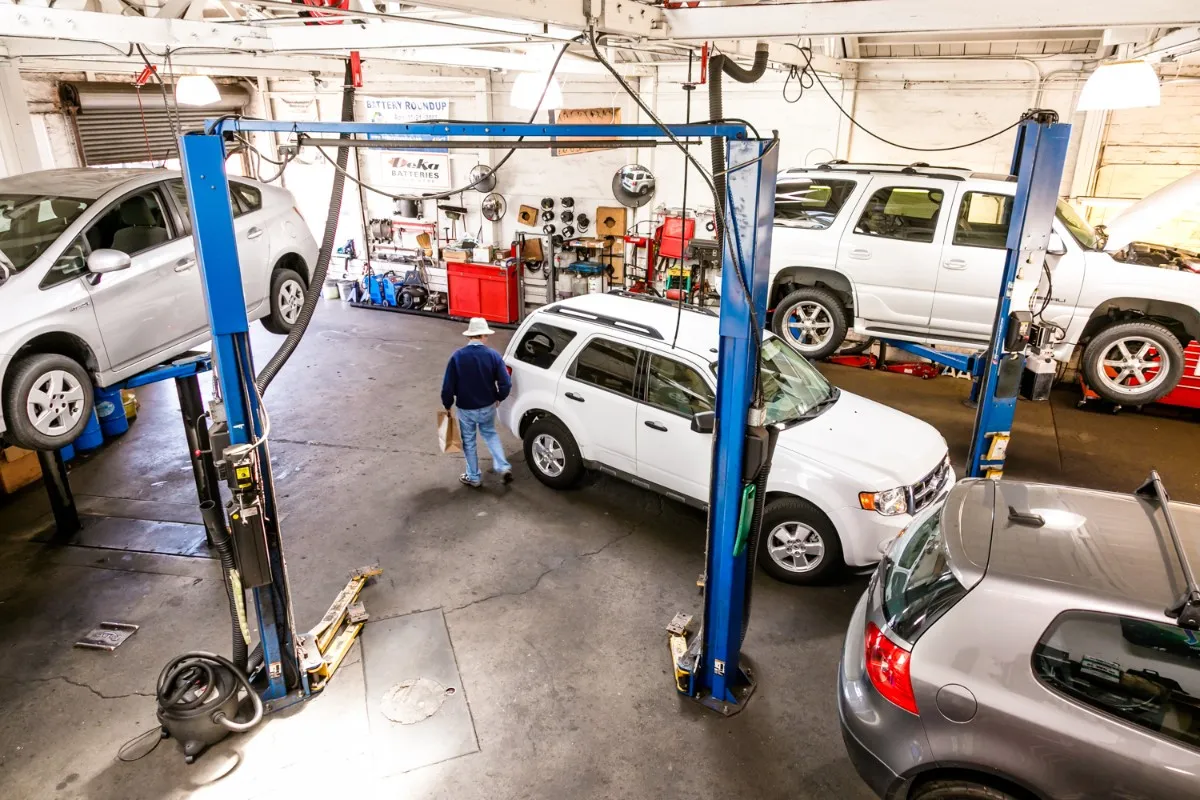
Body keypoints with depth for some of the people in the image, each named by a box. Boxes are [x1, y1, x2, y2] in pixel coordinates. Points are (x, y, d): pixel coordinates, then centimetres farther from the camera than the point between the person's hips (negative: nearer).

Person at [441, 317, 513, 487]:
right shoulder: (493, 355, -12)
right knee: (490, 434, 27)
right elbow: (506, 383, -14)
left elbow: (448, 385, -13)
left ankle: (474, 477, 29)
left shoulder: (457, 356, -14)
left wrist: (447, 405, 4)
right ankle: (503, 467, 15)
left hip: (466, 409, -2)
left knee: (469, 442, 17)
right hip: (488, 407, 2)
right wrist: (499, 398, 6)